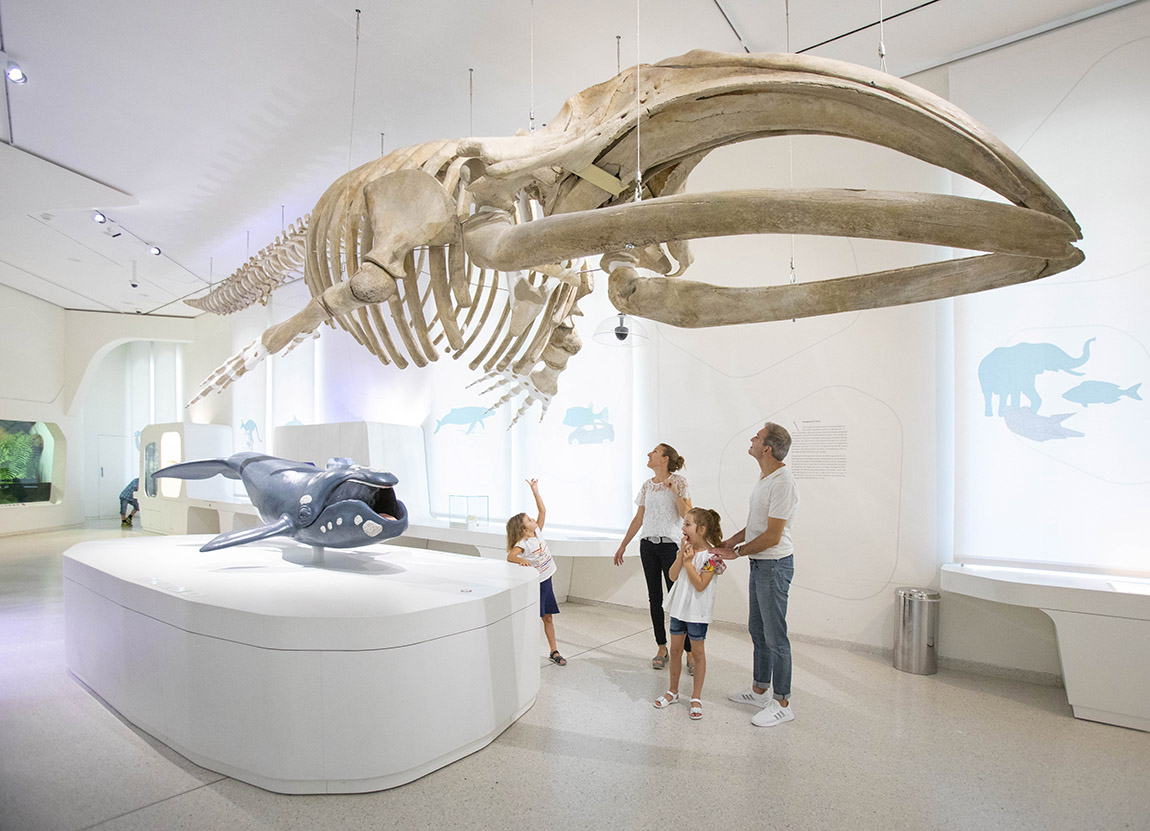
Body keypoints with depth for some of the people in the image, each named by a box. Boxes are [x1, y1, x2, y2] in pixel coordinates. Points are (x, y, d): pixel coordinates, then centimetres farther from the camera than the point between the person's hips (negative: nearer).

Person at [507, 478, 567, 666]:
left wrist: (535, 491, -2)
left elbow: (543, 511, 4)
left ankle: (554, 651, 23)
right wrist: (521, 560, -60)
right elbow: (510, 556, -39)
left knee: (548, 617, 14)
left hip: (546, 581, 7)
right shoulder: (523, 543, -22)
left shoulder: (537, 532, 0)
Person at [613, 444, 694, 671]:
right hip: (648, 545, 5)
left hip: (670, 545, -5)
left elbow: (687, 514, -11)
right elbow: (638, 519, 14)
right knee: (655, 598, 8)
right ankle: (662, 649, 19)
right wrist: (623, 545, 15)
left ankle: (690, 652, 7)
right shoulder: (647, 485, 10)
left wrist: (674, 492, -21)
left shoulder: (678, 481, -4)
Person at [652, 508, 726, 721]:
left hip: (697, 610, -6)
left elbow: (700, 585, -22)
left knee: (698, 652, 8)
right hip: (679, 606, 6)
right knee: (675, 648, 15)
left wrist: (688, 561, -22)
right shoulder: (685, 548, 3)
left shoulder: (711, 555, -17)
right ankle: (673, 691, 30)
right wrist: (681, 555, -13)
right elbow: (673, 576, -2)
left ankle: (696, 697, 21)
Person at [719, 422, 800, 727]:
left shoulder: (782, 484, -23)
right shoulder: (764, 478, 10)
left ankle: (782, 703, 14)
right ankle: (759, 690, 34)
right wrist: (733, 540, 9)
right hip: (759, 564, 10)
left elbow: (772, 537, -22)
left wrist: (738, 552, -13)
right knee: (757, 630, 19)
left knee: (775, 636, 0)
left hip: (774, 565, -10)